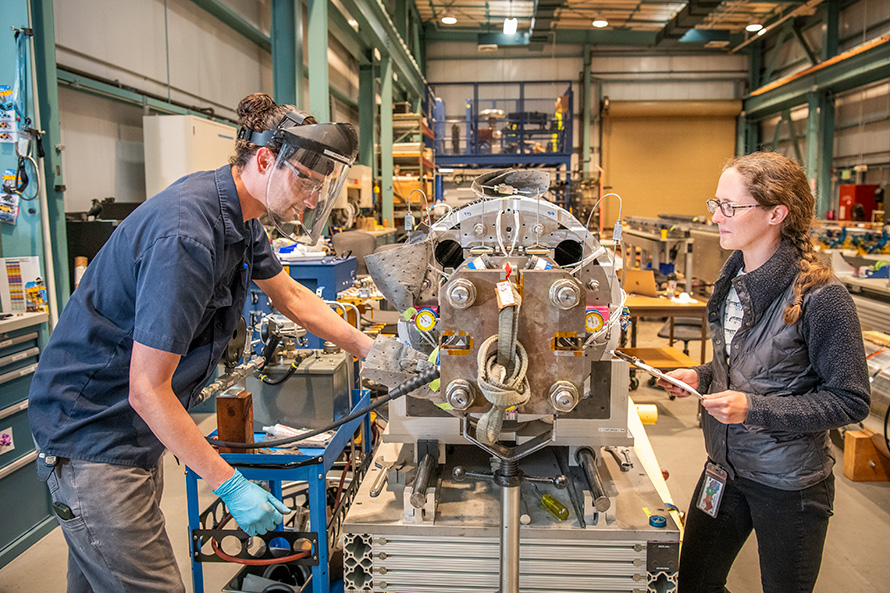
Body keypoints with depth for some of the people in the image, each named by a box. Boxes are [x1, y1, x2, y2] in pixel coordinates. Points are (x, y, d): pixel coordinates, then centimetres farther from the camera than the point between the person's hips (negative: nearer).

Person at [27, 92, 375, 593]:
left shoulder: (240, 215, 1)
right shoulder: (187, 235, -30)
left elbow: (291, 296, 17)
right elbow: (146, 390, -27)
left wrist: (369, 349, 14)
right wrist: (230, 485, -24)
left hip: (134, 428, 9)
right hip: (93, 432, -9)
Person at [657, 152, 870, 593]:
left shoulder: (820, 297, -21)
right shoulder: (734, 279, 2)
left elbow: (850, 401, -17)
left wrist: (754, 408, -24)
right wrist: (701, 377, -2)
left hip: (789, 483, -6)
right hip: (725, 466, 7)